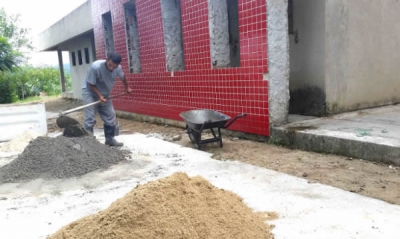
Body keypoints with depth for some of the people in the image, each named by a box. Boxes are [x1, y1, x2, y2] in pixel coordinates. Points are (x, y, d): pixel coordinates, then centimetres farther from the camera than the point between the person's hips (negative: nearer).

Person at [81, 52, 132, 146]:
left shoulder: (118, 68, -16)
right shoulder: (95, 67, -32)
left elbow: (122, 77, 8)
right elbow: (91, 84, -21)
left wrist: (127, 88, 23)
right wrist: (99, 96, -29)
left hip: (105, 95, 5)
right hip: (90, 93, -5)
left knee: (110, 117, 7)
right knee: (90, 119, -12)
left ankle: (110, 139, 20)